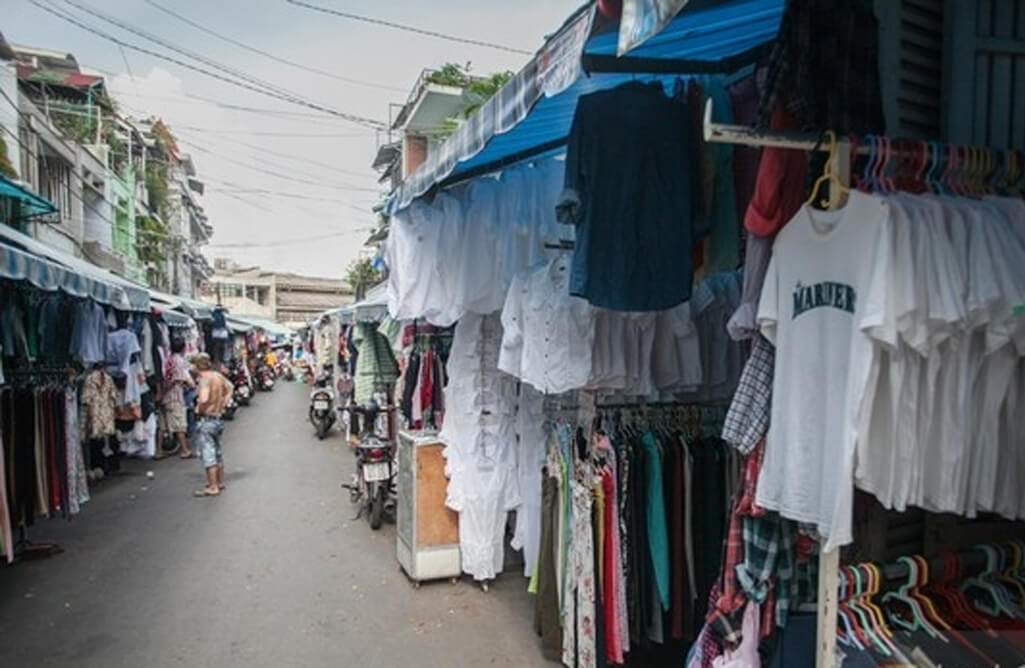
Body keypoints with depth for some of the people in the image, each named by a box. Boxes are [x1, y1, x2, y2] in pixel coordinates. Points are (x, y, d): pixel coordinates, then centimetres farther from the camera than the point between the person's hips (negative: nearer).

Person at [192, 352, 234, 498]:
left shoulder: (205, 380, -19)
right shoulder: (218, 376, 6)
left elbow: (204, 399, -34)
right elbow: (229, 388, 24)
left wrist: (199, 409, -15)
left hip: (205, 420, -8)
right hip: (217, 418, 9)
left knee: (208, 454, -2)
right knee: (217, 453, 19)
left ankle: (212, 487, 3)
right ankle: (220, 482, 30)